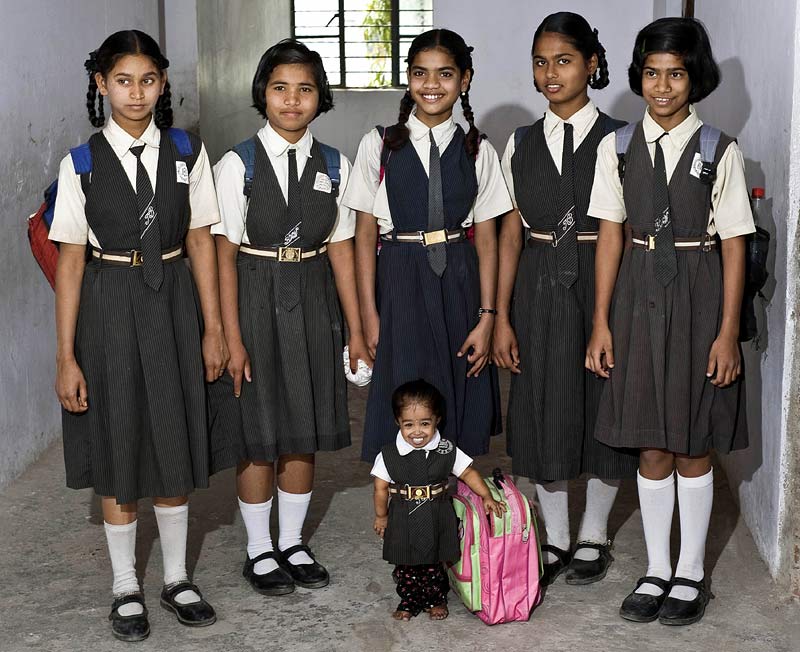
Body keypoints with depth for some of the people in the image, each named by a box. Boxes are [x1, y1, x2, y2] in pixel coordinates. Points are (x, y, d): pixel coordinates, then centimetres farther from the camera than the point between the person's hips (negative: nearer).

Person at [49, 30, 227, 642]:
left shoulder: (187, 153, -1)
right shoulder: (81, 165, -5)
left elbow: (201, 241, 2)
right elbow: (71, 260, -5)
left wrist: (214, 328, 0)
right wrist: (67, 355, -7)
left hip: (173, 304, 1)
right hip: (110, 310, -1)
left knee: (174, 446, 10)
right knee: (118, 451, 7)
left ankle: (177, 576, 27)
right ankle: (126, 587, 24)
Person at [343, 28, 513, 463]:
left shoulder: (478, 152, 4)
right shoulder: (380, 145, 0)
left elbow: (486, 238, 3)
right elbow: (365, 234, 0)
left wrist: (486, 317, -3)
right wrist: (369, 314, -4)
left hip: (459, 282, 2)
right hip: (401, 284, -1)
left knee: (461, 415, 7)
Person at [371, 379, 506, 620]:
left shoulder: (447, 451, -7)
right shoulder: (388, 455, -10)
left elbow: (468, 473, 3)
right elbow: (381, 488, 0)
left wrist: (487, 497, -1)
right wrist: (381, 516, 7)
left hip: (436, 520, 0)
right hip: (403, 521, 0)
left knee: (434, 564, 10)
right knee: (405, 566, 10)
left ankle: (437, 599, 33)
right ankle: (409, 601, 31)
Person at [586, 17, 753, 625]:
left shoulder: (720, 152, -5)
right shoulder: (619, 147, 2)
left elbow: (734, 245, -5)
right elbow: (611, 234, 4)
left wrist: (728, 330, -8)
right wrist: (601, 322, 1)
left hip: (697, 300, -2)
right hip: (638, 299, 2)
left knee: (693, 446, 7)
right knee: (652, 446, 9)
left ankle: (691, 573, 23)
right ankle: (657, 569, 24)